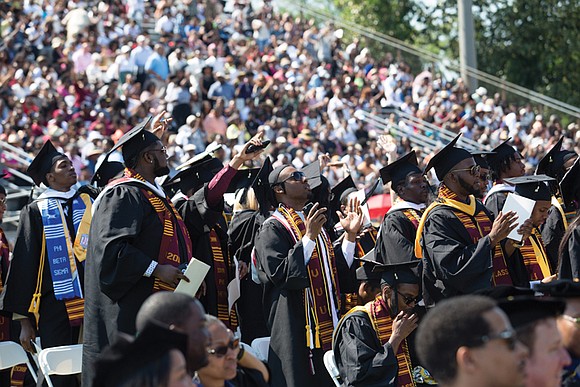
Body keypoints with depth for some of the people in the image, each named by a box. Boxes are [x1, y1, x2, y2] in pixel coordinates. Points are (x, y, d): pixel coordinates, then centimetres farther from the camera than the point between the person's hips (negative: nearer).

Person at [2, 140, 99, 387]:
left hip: (93, 302, 3)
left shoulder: (89, 200, 14)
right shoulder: (36, 211, 5)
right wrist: (24, 320, -1)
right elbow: (23, 265, 4)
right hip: (55, 307, -3)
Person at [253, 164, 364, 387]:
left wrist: (350, 235, 6)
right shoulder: (273, 229, -7)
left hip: (328, 325, 8)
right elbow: (279, 274, -20)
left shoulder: (314, 223, 18)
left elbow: (339, 270, 17)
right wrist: (309, 238, -24)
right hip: (295, 329, -8)